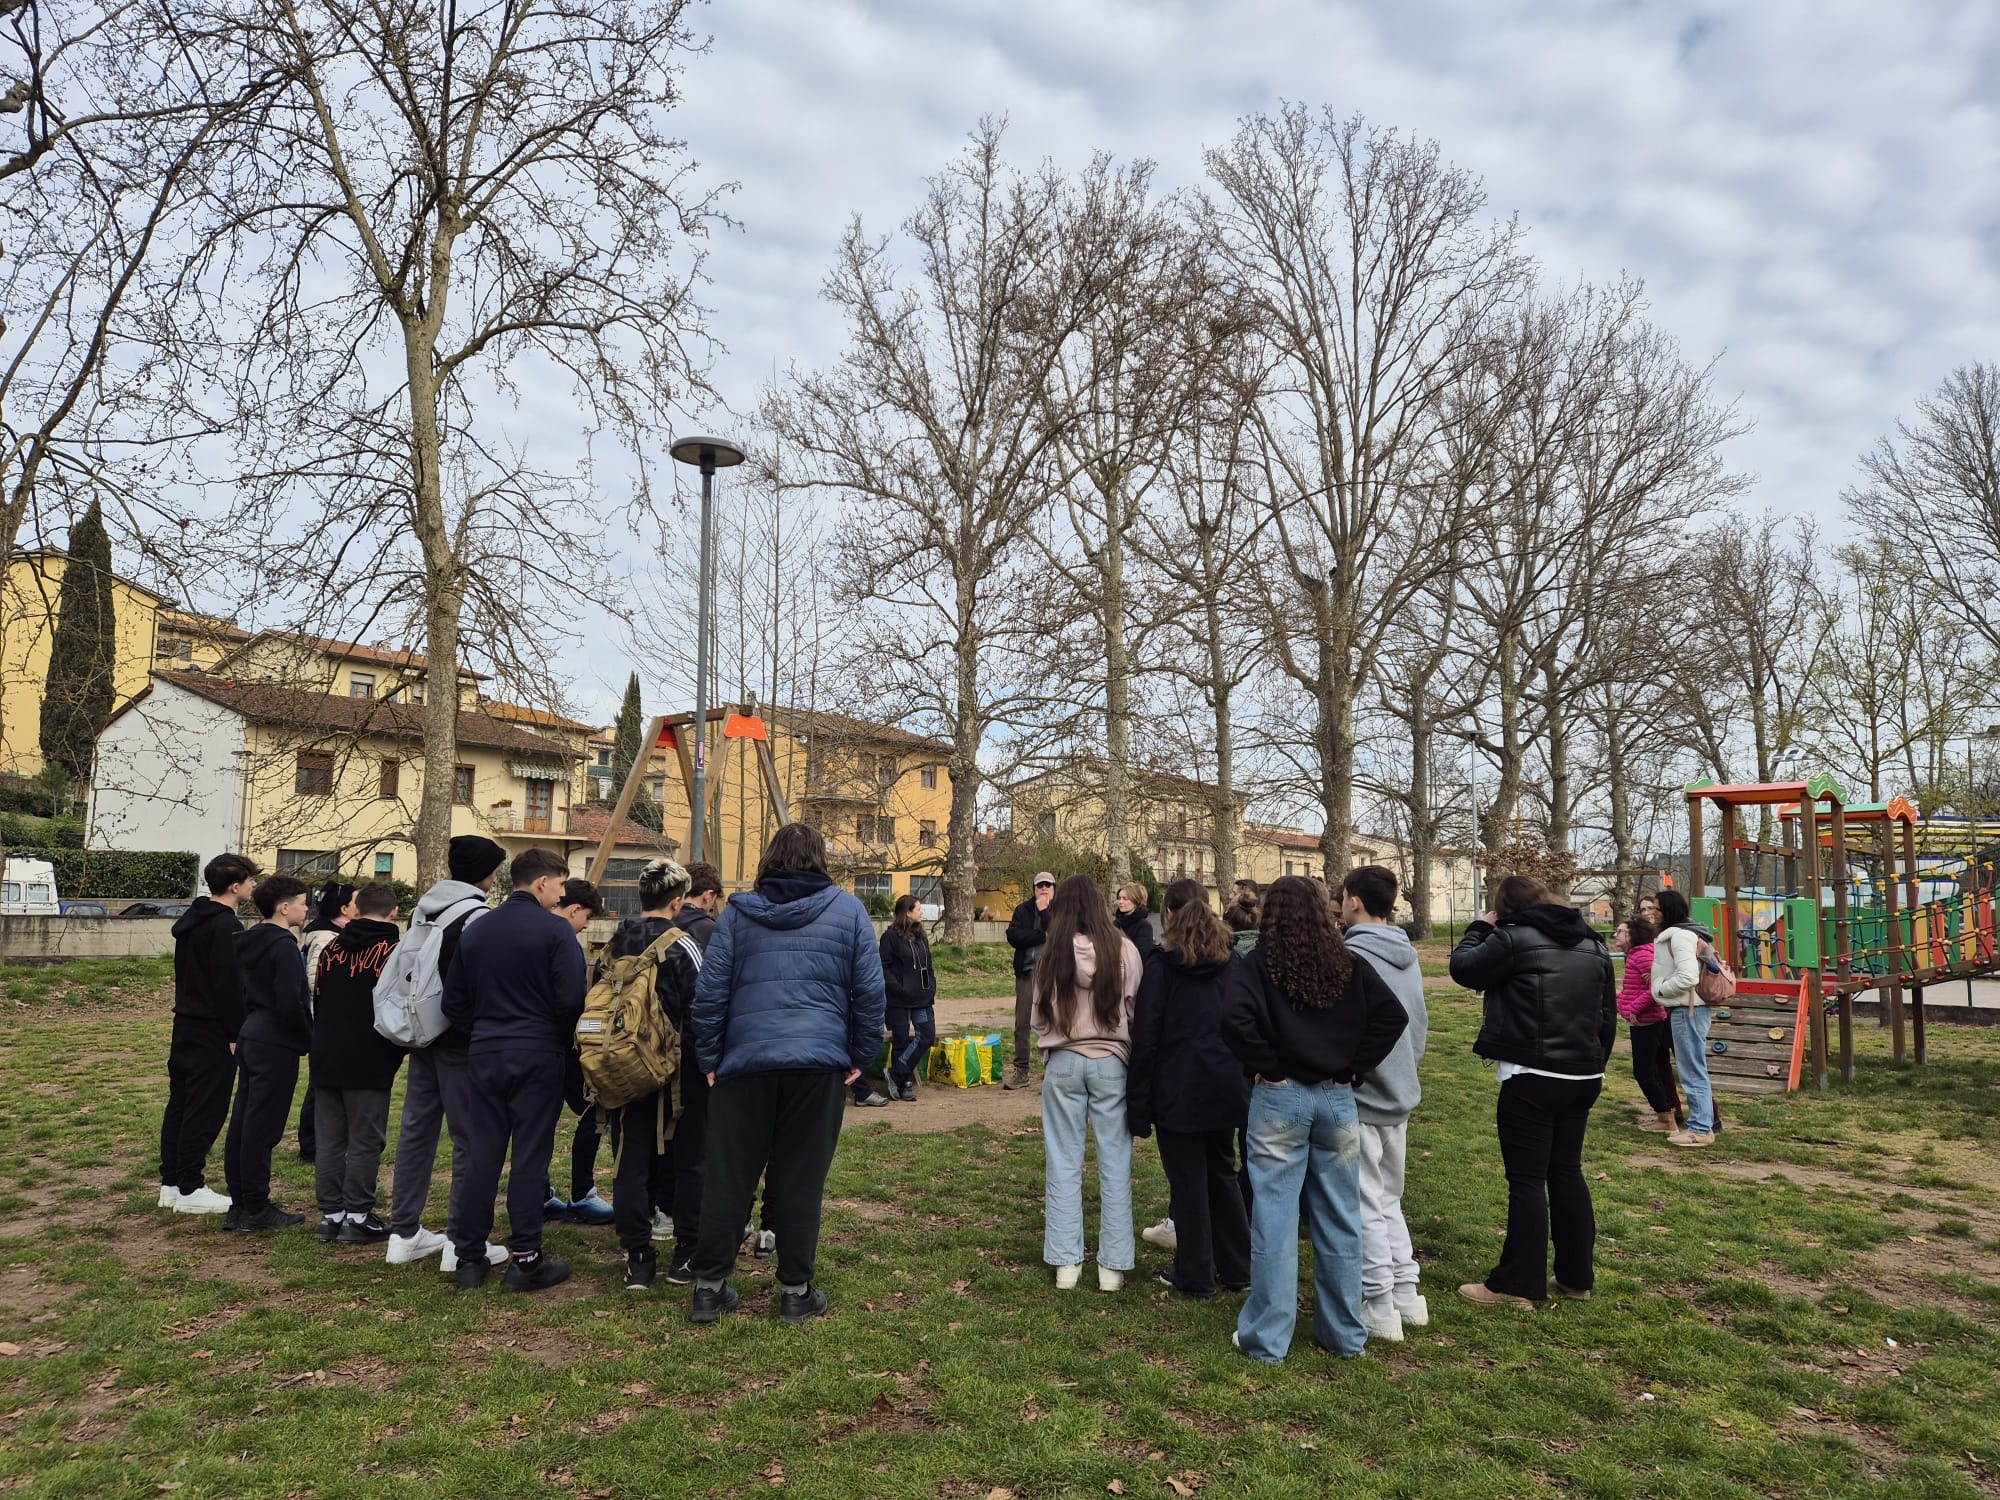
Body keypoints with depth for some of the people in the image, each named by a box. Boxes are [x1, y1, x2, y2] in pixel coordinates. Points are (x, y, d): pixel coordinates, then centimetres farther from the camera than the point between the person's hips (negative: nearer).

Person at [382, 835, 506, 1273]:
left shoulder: (424, 909, 10)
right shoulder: (477, 916, -16)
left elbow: (399, 965, 15)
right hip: (461, 1039, -8)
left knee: (416, 1130, 14)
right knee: (470, 1138, -1)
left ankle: (404, 1234, 22)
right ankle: (461, 1244, 2)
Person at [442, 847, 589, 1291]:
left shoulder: (475, 930, 9)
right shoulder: (556, 930, -11)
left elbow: (453, 1002, 11)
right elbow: (572, 998, -16)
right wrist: (560, 1037, 2)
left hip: (484, 1054, 5)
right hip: (537, 1055, -5)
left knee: (482, 1154, 11)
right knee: (530, 1156, 1)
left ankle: (470, 1258, 16)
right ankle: (526, 1259, 6)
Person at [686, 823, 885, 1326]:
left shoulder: (738, 912, 6)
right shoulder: (848, 910, 4)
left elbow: (709, 992, 4)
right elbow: (869, 990, 1)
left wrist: (709, 1059, 11)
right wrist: (860, 1055, 9)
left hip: (746, 1059, 1)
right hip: (819, 1060, -1)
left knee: (728, 1176, 9)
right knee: (801, 1179, 5)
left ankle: (709, 1286, 16)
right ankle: (797, 1291, 13)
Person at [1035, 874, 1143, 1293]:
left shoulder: (1052, 954, -6)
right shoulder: (1123, 949, -8)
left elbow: (1039, 1016, 2)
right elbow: (1137, 1009, -1)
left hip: (1063, 1062, 1)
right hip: (1111, 1061, -1)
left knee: (1063, 1163, 10)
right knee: (1115, 1164, 8)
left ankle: (1066, 1262, 15)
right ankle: (1112, 1265, 13)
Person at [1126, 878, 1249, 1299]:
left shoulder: (1160, 964, -10)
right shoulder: (1232, 962, 4)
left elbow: (1146, 1038, -10)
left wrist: (1137, 1102, -5)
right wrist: (1243, 1079, 16)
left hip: (1178, 1090, -5)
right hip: (1225, 1086, 5)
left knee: (1188, 1182, 5)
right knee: (1222, 1174, 18)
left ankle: (1195, 1275, 14)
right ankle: (1237, 1268, 24)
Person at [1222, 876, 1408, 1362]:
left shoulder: (1256, 964, -7)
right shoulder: (1347, 965, 3)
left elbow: (1235, 1018, -24)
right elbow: (1393, 1016, -3)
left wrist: (1266, 1066, -11)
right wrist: (1353, 1066, 0)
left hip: (1279, 1099, -3)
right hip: (1337, 1100, 4)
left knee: (1275, 1222, 3)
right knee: (1339, 1221, 13)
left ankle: (1266, 1338, 11)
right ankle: (1345, 1334, 25)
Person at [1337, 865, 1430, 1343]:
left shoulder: (1351, 955, -19)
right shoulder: (1408, 956, 7)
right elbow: (1421, 1023, 15)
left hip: (1360, 1098, -8)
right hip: (1400, 1095, 8)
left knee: (1367, 1206, 2)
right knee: (1389, 1200, 20)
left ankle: (1380, 1308, 9)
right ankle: (1406, 1294, 23)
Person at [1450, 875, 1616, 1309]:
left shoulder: (1513, 938, -12)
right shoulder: (1593, 945, 12)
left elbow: (1463, 967, -2)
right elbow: (1608, 1016, 18)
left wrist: (1479, 927, 12)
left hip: (1531, 1077, -7)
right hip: (1583, 1076, 7)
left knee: (1527, 1180, -2)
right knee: (1567, 1172, 17)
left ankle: (1518, 1285, 3)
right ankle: (1577, 1277, 24)